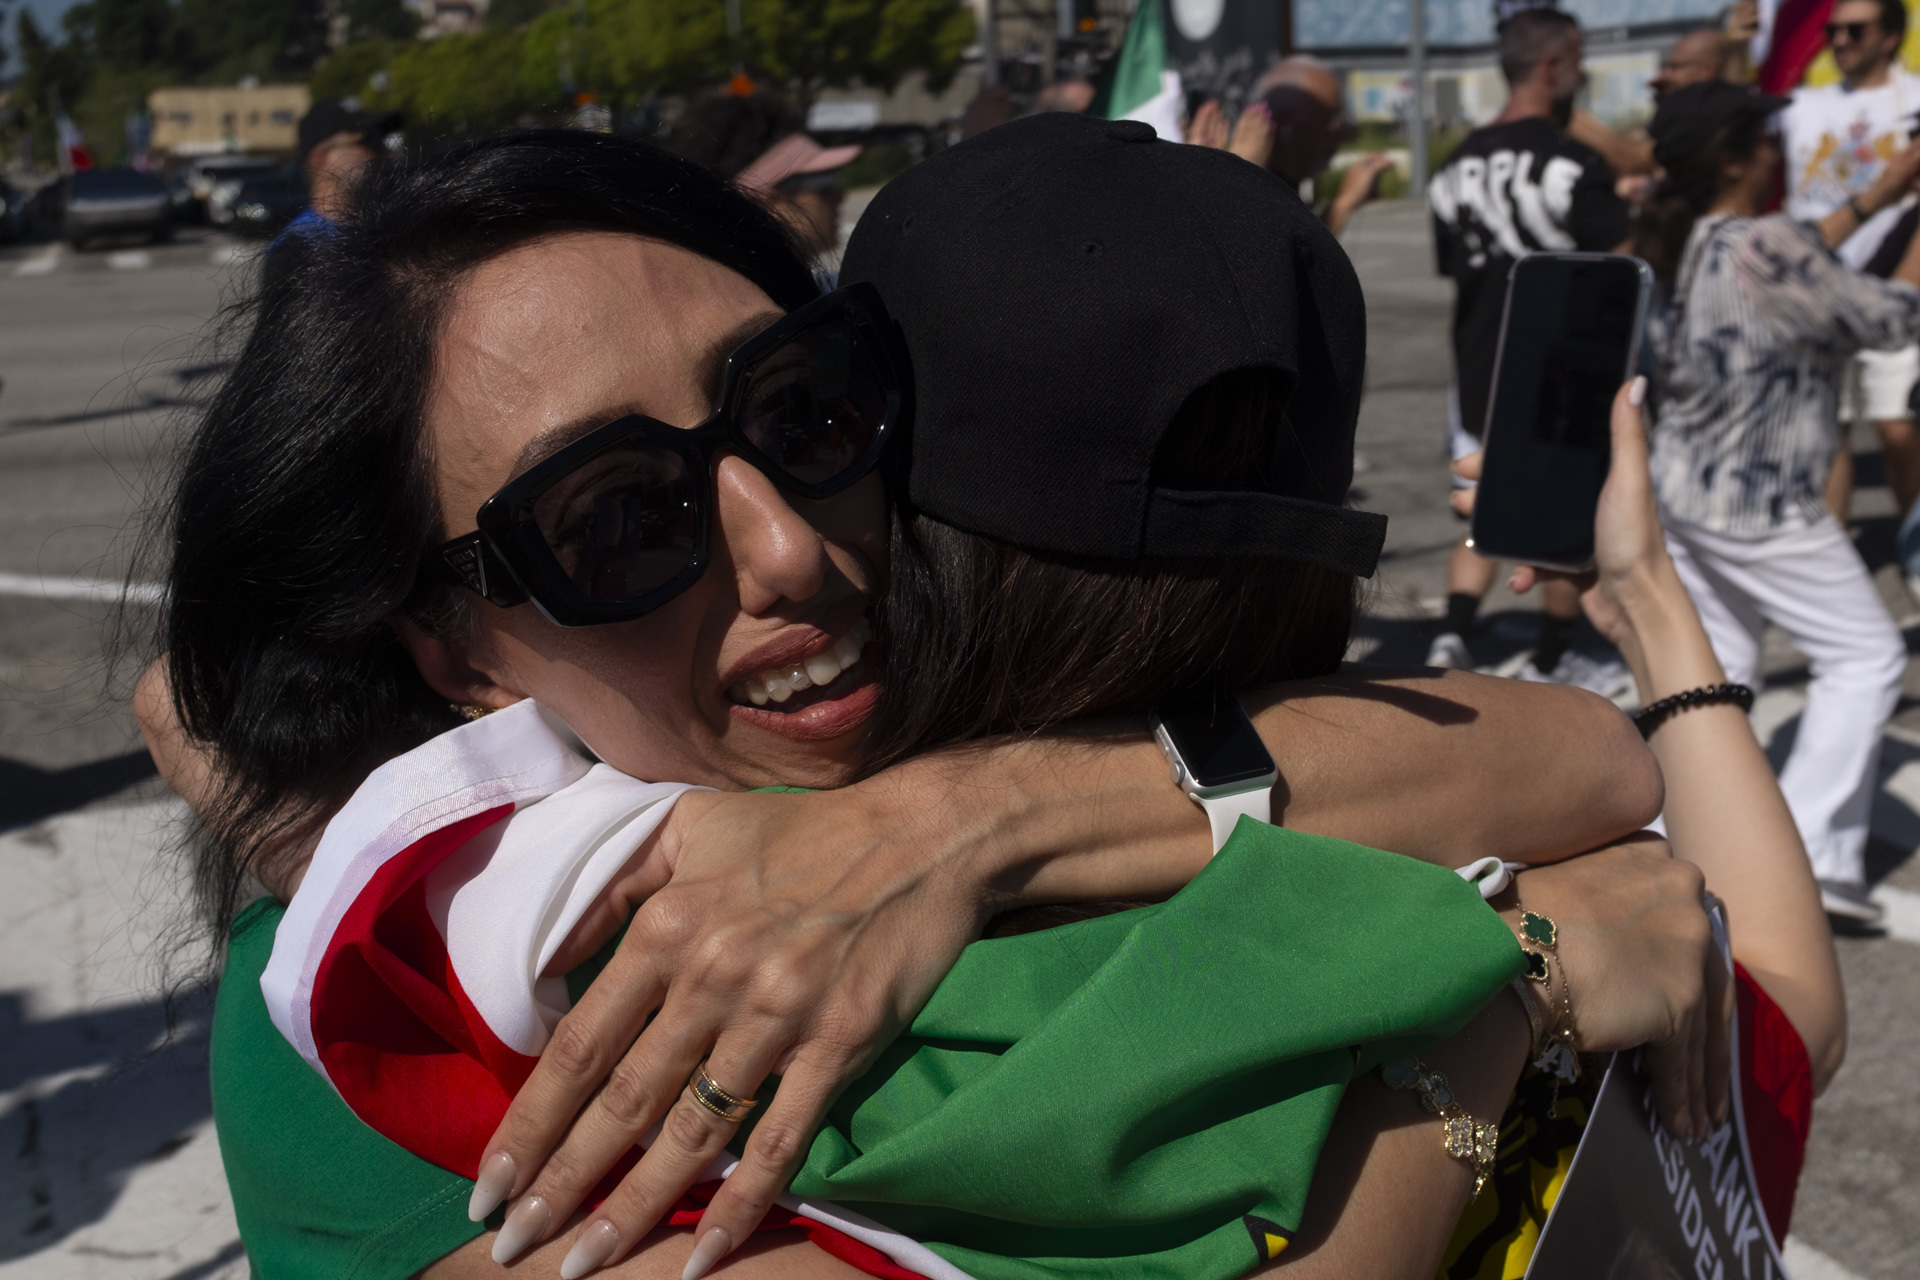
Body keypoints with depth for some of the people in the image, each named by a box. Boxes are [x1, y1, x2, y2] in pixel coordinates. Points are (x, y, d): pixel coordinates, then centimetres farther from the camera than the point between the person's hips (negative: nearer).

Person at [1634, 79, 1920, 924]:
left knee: (1719, 662, 18)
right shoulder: (1765, 245, -20)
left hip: (1679, 491, 8)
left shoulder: (1687, 244, 5)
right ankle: (1813, 854, 2)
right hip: (1758, 508, -8)